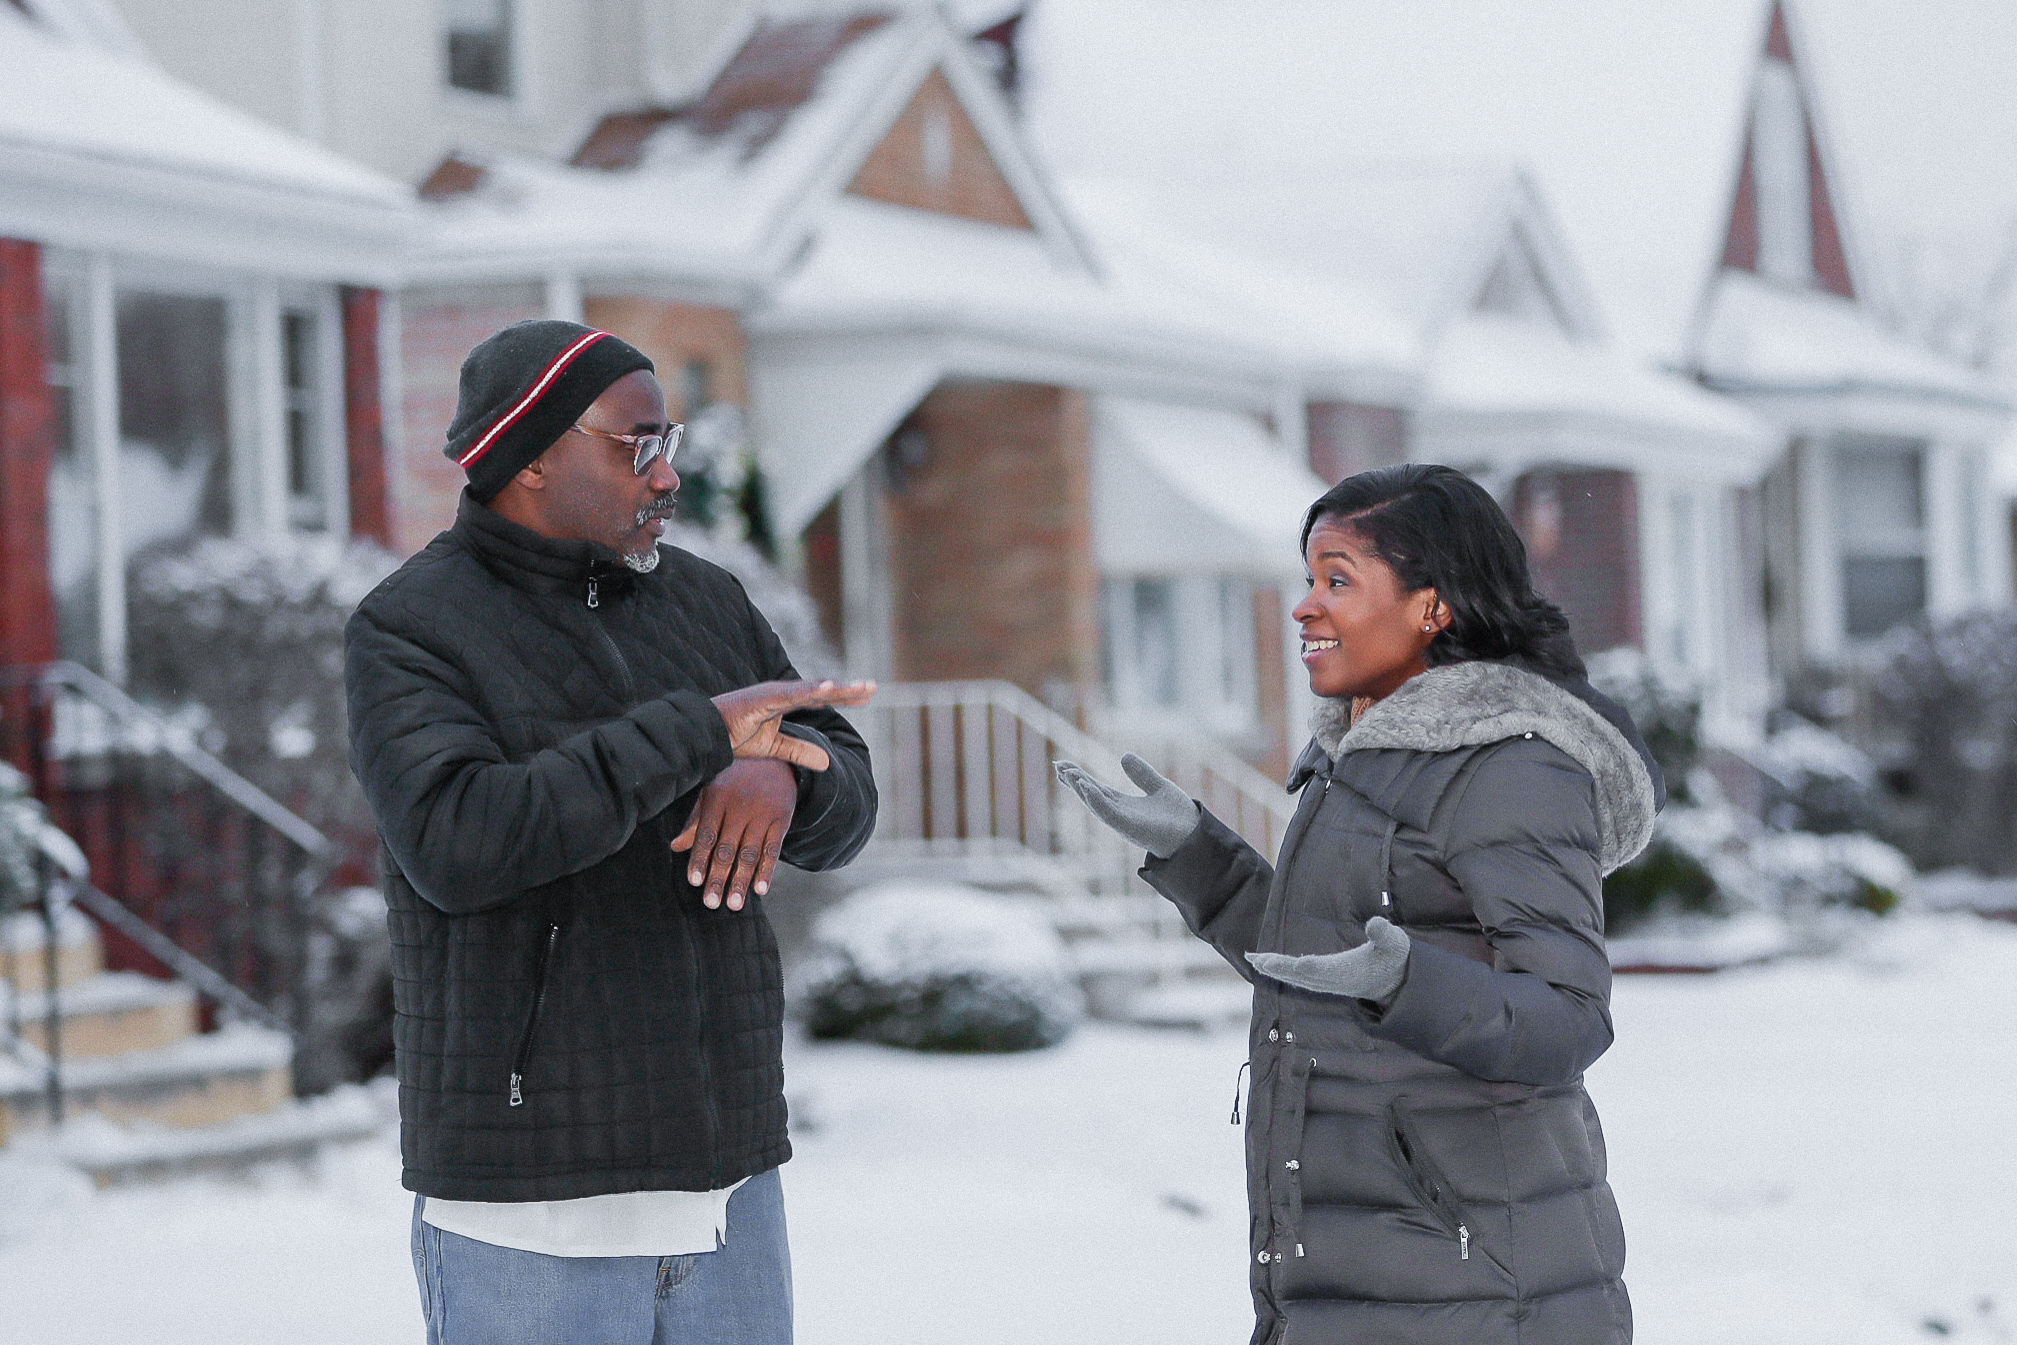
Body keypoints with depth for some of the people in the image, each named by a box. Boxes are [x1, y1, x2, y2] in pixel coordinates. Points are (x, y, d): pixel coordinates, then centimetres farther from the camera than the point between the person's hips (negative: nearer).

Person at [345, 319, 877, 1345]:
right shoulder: (405, 635, -8)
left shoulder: (701, 602, 9)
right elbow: (456, 844, -25)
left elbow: (842, 812, 7)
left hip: (723, 1182, 6)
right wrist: (700, 732, -25)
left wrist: (780, 774, -18)